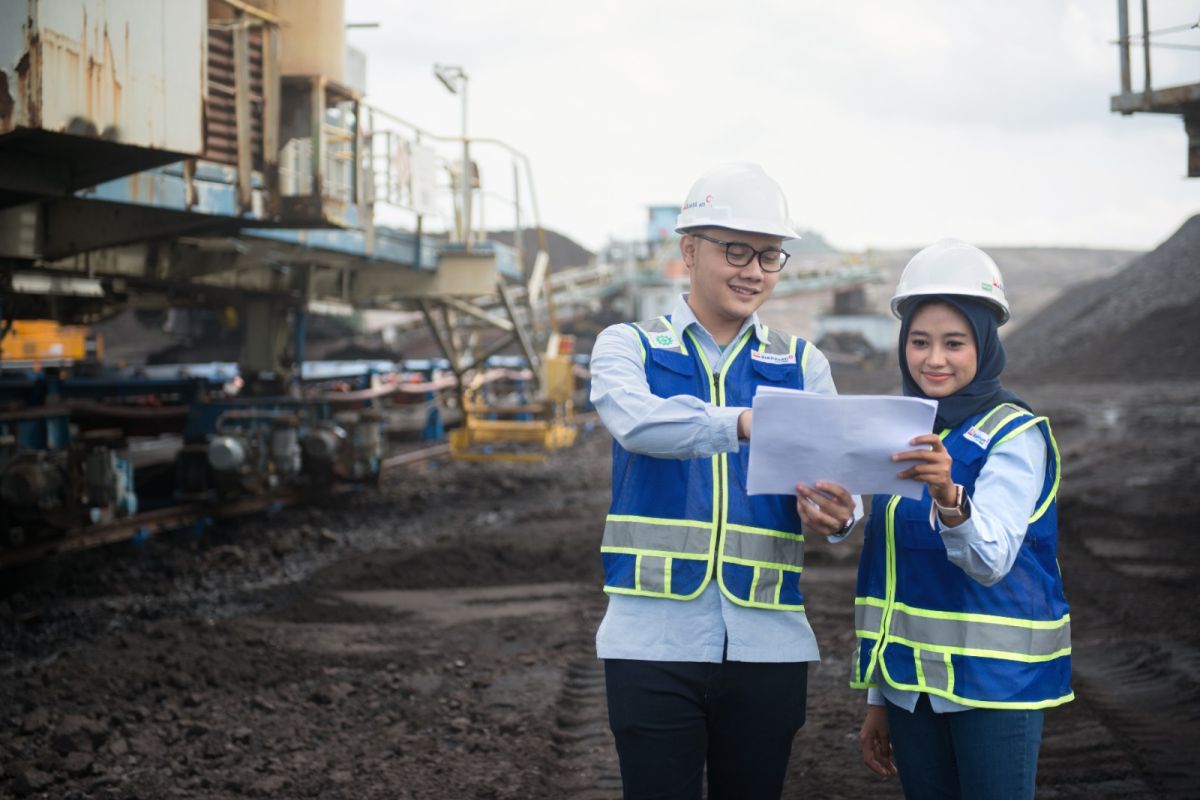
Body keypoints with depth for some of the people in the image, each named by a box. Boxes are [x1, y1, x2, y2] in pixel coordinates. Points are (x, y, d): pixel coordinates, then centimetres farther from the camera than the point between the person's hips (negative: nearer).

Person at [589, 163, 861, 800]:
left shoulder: (801, 365, 12)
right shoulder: (629, 346, 4)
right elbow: (636, 420, -19)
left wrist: (831, 514, -25)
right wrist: (745, 424, -36)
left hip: (768, 644, 3)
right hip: (655, 638, -2)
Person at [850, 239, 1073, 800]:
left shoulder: (1016, 434, -9)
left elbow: (991, 559, -24)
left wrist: (949, 497, -44)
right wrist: (877, 699, 16)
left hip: (995, 683, -6)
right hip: (912, 681, 6)